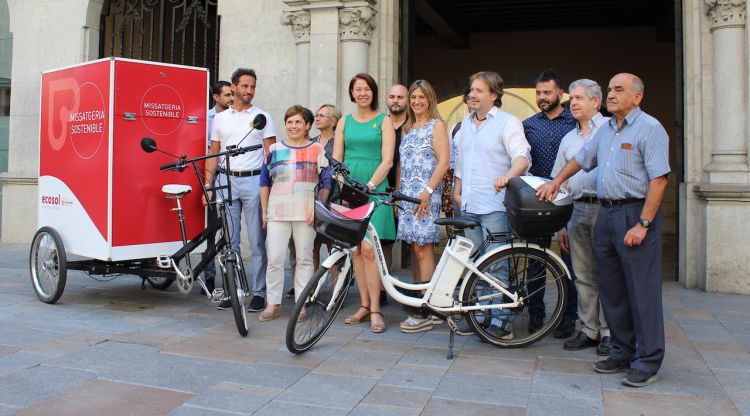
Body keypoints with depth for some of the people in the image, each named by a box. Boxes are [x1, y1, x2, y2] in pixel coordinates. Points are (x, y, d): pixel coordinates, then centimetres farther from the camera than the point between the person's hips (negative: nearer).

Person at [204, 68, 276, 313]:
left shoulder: (262, 117, 5)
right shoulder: (220, 118, 13)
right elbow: (213, 153, 14)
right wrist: (207, 184, 5)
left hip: (253, 181, -3)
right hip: (226, 181, 3)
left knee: (257, 241, -1)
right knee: (229, 241, 7)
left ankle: (259, 292, 6)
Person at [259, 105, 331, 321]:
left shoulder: (317, 149, 6)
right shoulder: (274, 149, 11)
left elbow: (326, 182, 5)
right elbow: (265, 182, 14)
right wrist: (264, 211, 9)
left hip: (306, 213, -1)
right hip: (277, 212, 1)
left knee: (304, 258, 5)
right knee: (274, 259, -1)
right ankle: (273, 304, 9)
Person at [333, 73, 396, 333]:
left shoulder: (383, 121, 4)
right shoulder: (344, 121, 15)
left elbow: (387, 161, -5)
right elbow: (336, 160, 11)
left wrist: (369, 186, -16)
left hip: (374, 189, -4)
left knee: (369, 249, -12)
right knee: (355, 250, 5)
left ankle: (375, 310, -5)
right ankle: (364, 305, 14)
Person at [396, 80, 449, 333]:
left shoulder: (436, 125, 1)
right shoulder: (407, 128, 21)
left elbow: (443, 162, -9)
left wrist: (427, 191, -16)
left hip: (426, 195, -6)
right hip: (407, 195, 7)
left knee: (422, 249, -10)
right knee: (416, 249, 5)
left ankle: (424, 314, -8)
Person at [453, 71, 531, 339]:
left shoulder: (508, 122, -6)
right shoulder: (466, 123, 18)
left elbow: (522, 156, -18)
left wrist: (508, 176, -37)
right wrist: (457, 190, 22)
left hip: (495, 205, -7)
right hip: (469, 205, 8)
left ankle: (501, 320, -1)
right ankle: (480, 313, 22)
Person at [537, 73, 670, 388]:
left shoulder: (649, 128, -8)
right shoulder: (606, 129, 16)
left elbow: (658, 179, -15)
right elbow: (581, 158, 31)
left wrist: (642, 224, -20)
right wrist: (556, 182, 28)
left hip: (636, 213, -8)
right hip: (606, 214, 8)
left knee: (642, 291, -4)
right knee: (611, 290, 11)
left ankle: (647, 362, 6)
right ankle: (622, 353, 23)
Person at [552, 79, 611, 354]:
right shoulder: (568, 138, 19)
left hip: (605, 208, -5)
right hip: (577, 210, 5)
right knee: (583, 275, 8)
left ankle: (609, 332, 9)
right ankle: (589, 330, 17)